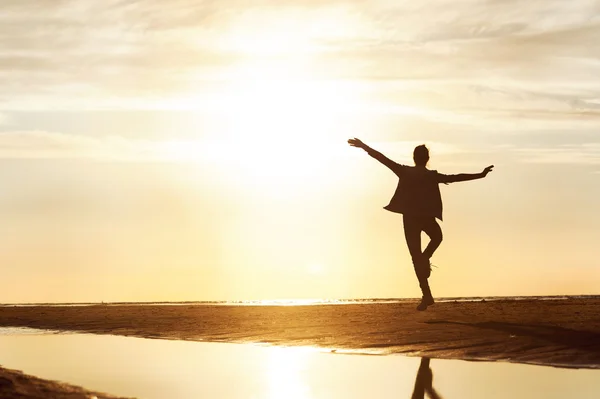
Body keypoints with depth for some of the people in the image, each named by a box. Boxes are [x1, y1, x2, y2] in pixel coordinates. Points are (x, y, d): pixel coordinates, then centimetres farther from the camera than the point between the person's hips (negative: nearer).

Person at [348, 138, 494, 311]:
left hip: (410, 218, 1)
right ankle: (425, 258, 1)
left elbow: (383, 158, -5)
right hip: (427, 217, -1)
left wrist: (364, 146, -2)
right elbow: (457, 178, -3)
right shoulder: (433, 176, -3)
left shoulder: (405, 172, -2)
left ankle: (427, 295, -3)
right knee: (436, 238, 33)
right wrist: (480, 175, 3)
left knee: (416, 256, 4)